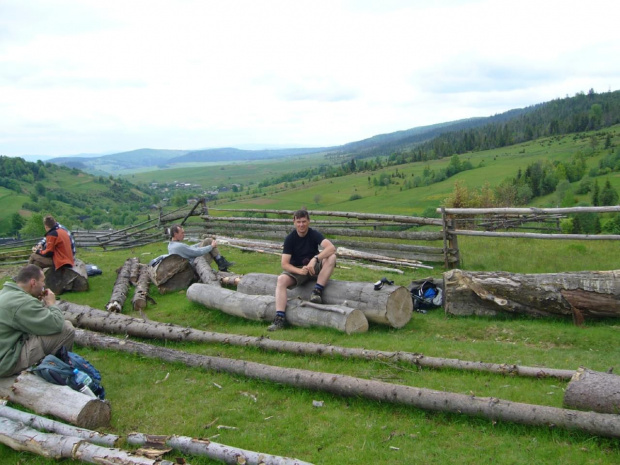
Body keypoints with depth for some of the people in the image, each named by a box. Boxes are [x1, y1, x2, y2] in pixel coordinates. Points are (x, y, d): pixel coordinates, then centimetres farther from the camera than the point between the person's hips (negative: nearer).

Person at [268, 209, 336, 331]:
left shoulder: (314, 234, -9)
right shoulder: (290, 238, -8)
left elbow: (331, 248, -28)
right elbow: (284, 264, -13)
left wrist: (315, 259, -42)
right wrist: (300, 271, -32)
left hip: (315, 268, 0)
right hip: (296, 270, 0)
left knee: (331, 257, -28)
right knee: (281, 279, -31)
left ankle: (317, 291, -27)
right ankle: (280, 318, -35)